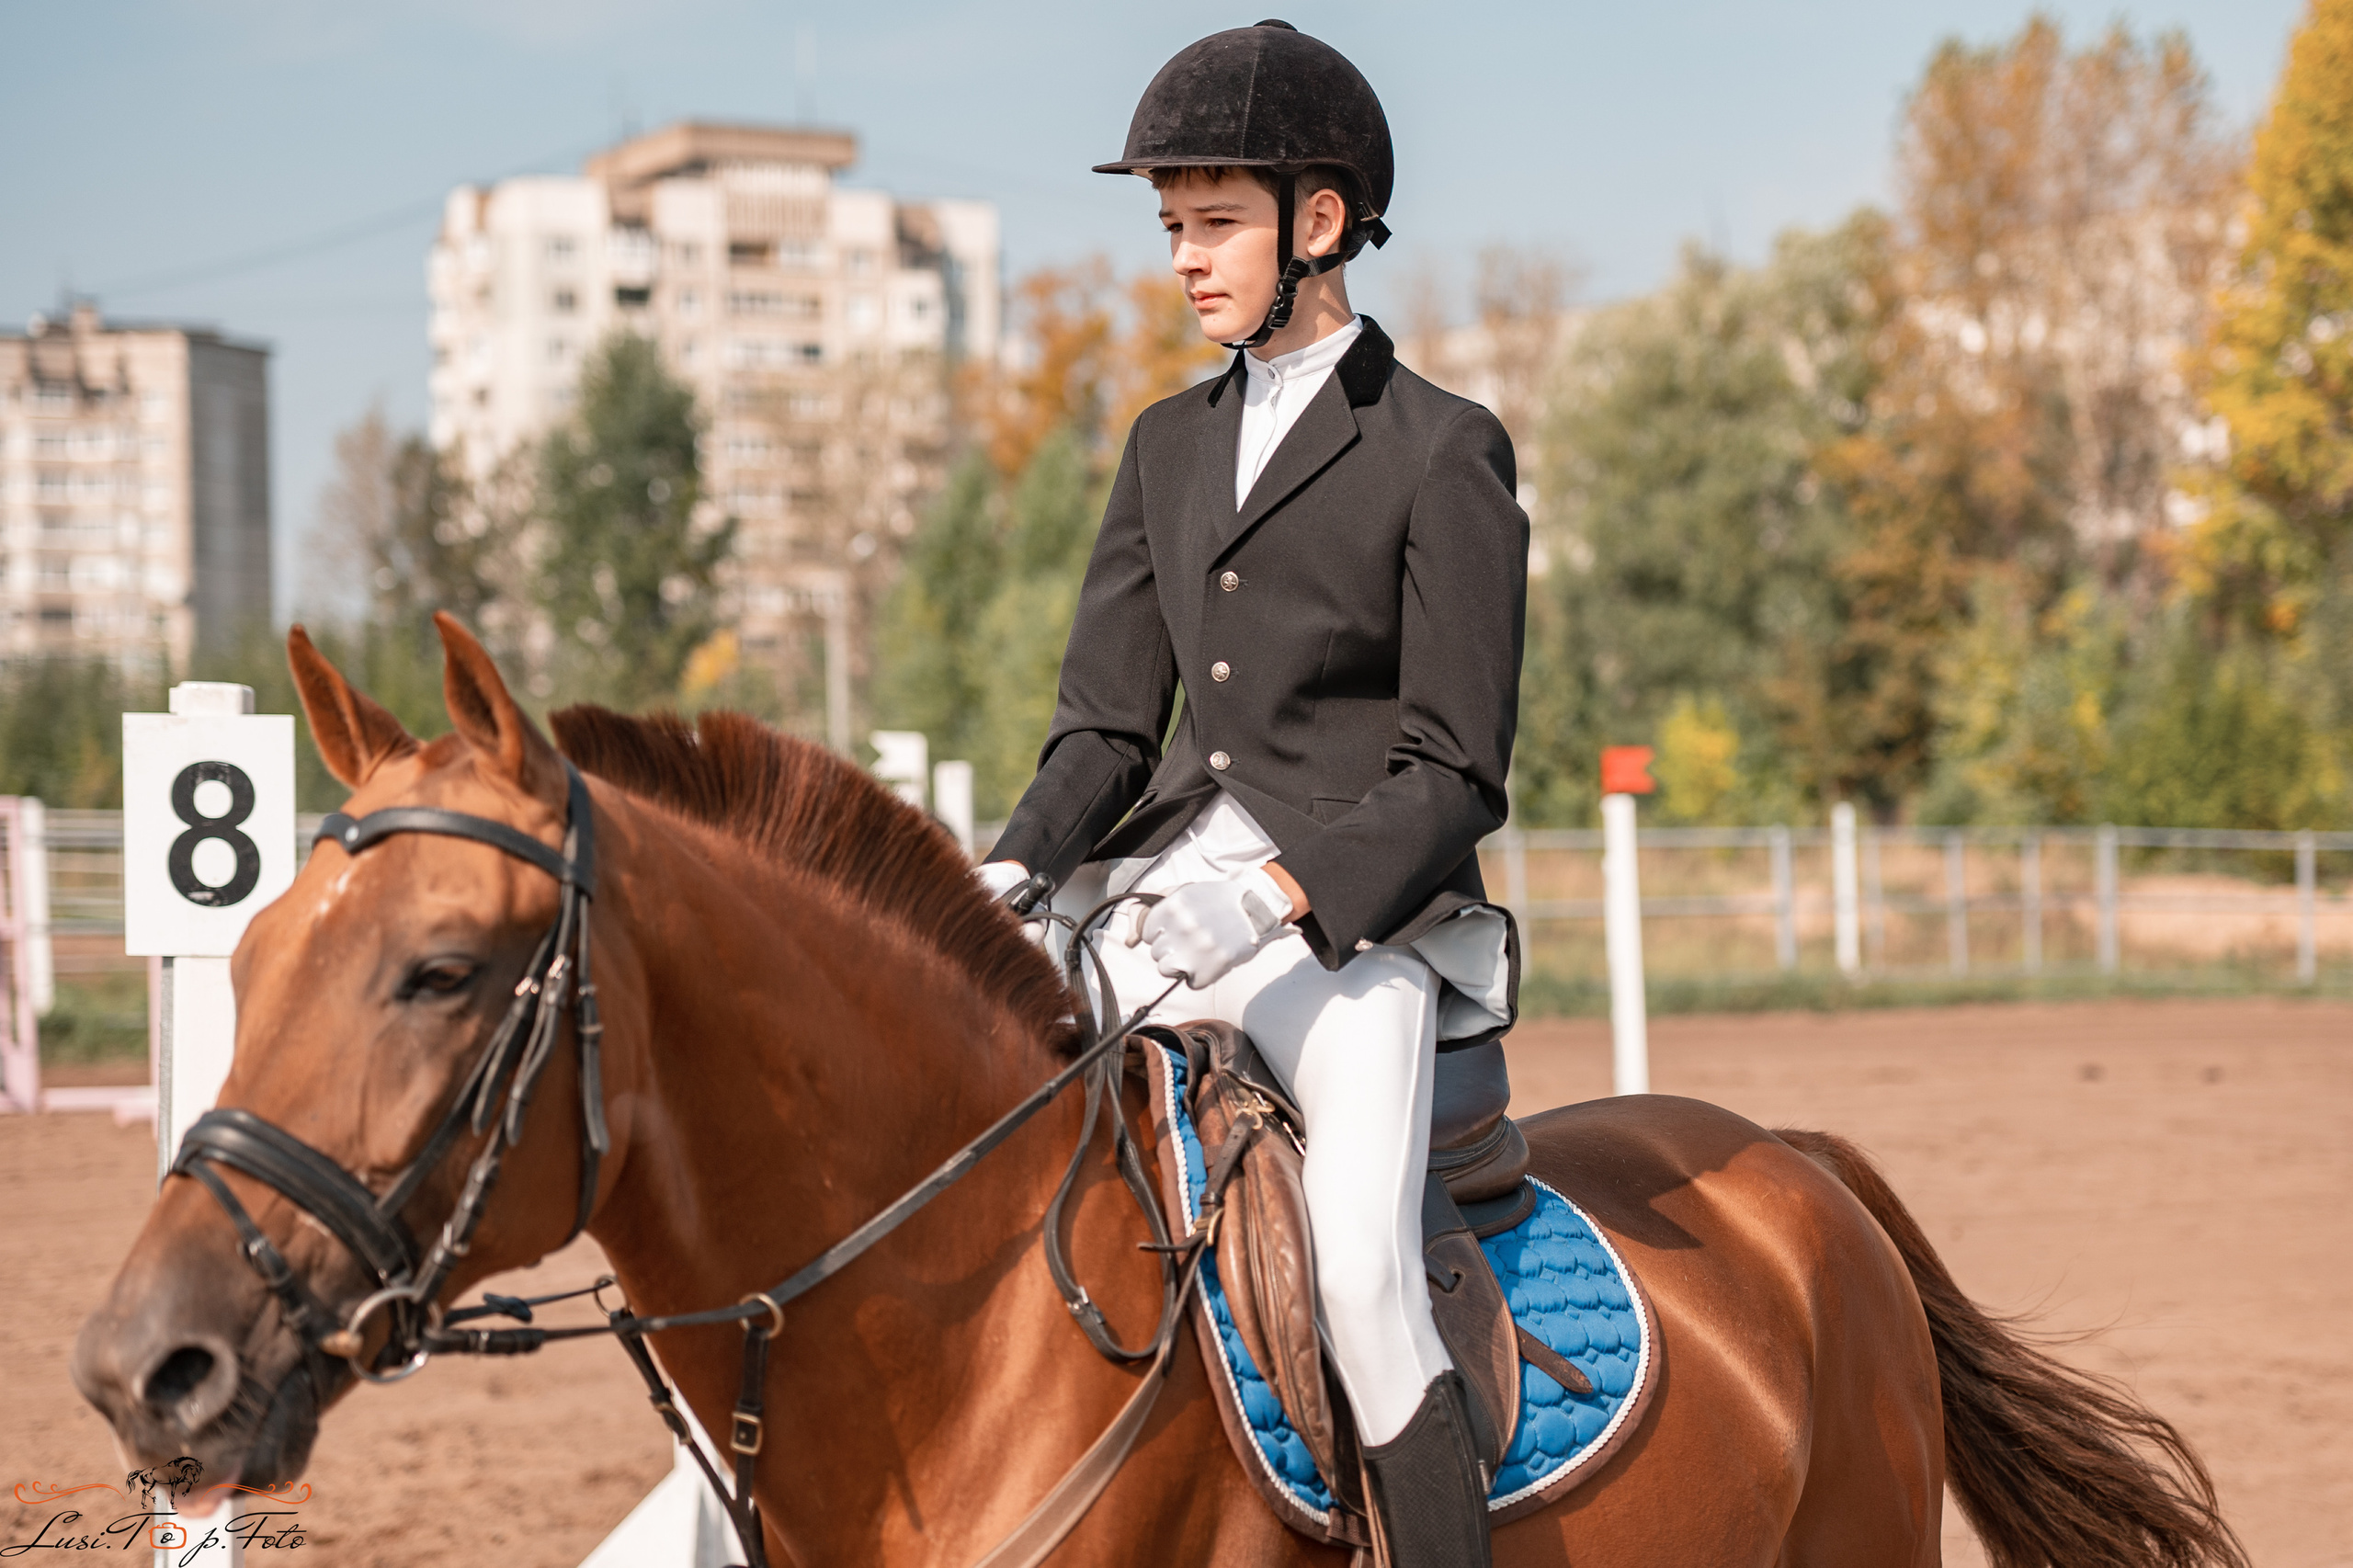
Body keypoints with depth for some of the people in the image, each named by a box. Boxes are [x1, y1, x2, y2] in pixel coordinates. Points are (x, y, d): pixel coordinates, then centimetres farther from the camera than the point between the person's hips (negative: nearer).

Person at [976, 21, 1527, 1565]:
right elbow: (1108, 725, 14)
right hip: (1164, 903, 6)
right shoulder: (1171, 445, 16)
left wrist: (1273, 896, -22)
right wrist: (1015, 874, -6)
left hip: (1357, 921, -6)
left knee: (1359, 1278, -26)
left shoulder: (1442, 454, -4)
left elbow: (1455, 775, -8)